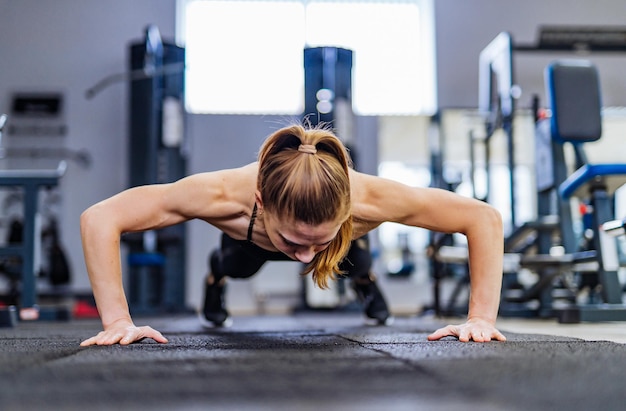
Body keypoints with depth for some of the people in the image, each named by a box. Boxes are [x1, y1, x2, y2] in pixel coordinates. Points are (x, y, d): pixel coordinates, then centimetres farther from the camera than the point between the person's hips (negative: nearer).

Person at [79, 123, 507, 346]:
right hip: (250, 245, -1)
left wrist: (482, 318, -43)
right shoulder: (227, 196, -50)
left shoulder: (368, 199, -48)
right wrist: (118, 320, -47)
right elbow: (99, 219, -44)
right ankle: (218, 274, 63)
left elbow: (486, 219, -39)